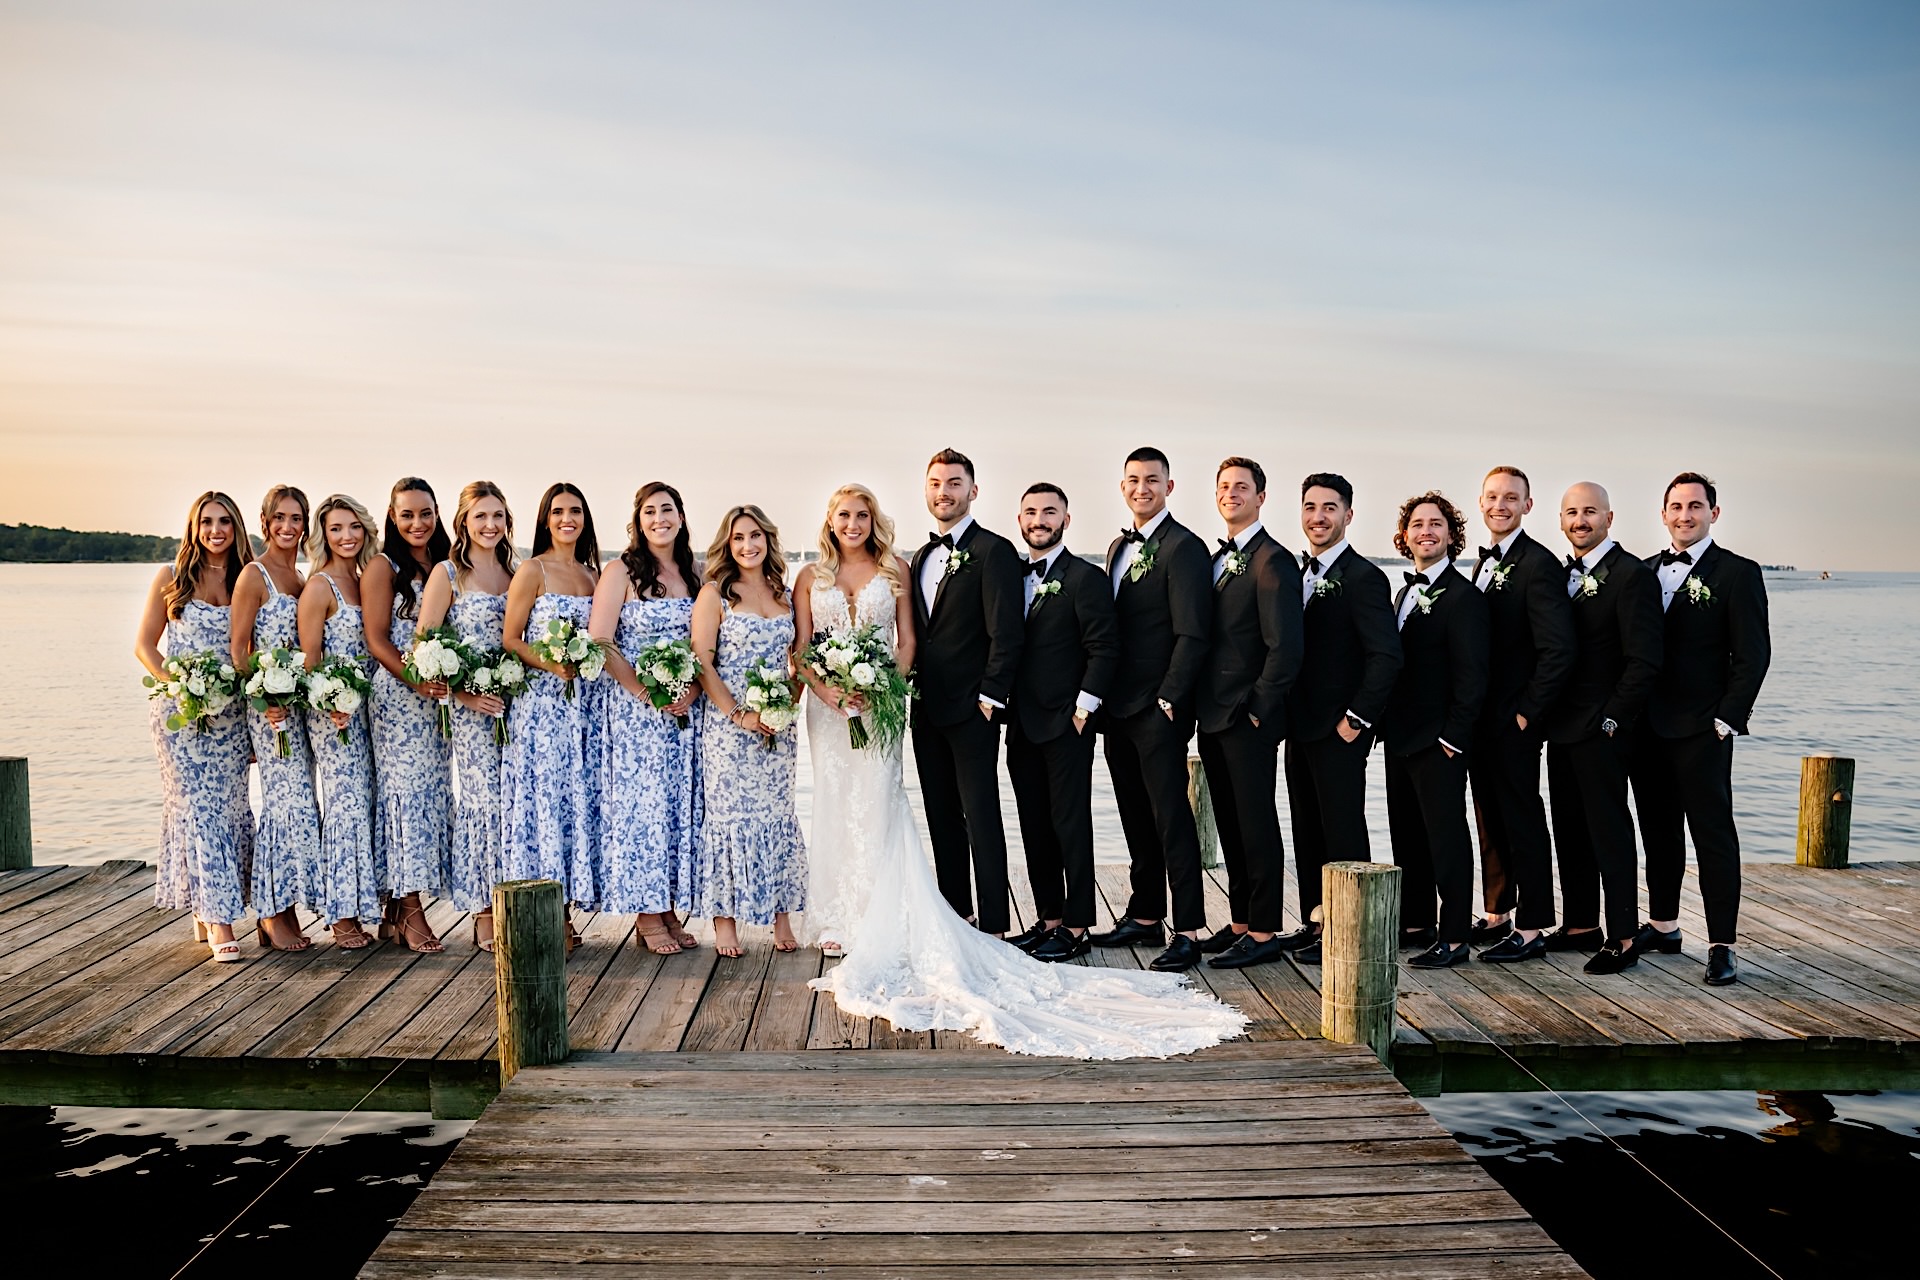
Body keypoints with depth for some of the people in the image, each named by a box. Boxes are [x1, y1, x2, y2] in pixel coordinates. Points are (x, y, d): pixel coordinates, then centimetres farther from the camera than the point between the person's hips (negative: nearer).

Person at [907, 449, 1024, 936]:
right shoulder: (921, 557, 16)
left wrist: (990, 698, -16)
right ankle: (954, 915, 23)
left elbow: (1006, 634, -14)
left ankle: (992, 927, 2)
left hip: (971, 711, -8)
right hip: (927, 710, 8)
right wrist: (911, 689, 9)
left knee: (981, 818, -4)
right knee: (942, 818, 13)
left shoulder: (993, 551, -9)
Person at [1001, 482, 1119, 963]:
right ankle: (1047, 919, 21)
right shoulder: (1013, 577, 13)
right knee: (1034, 826, 11)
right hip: (1022, 725, 7)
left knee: (1070, 825, -1)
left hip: (1066, 724, -7)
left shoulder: (1085, 578, -7)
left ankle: (1076, 928, 7)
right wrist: (1004, 706, 6)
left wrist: (1083, 709, -14)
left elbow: (1104, 648, -12)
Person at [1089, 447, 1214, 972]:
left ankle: (1188, 932, -1)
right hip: (1119, 709, 8)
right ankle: (1144, 918, 24)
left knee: (1171, 816, -6)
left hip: (1159, 711, -8)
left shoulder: (1183, 548, -10)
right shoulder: (1119, 547, 16)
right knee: (1136, 817, 14)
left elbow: (1192, 635, -15)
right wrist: (1105, 697, 12)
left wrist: (1168, 700, -17)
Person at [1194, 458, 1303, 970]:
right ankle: (1241, 922, 23)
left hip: (1249, 720, -8)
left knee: (1256, 825, -2)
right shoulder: (1218, 558, 16)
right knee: (1230, 826, 14)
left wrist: (1257, 708, -15)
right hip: (1214, 717, 9)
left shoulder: (1272, 561, -11)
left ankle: (1264, 934, 5)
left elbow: (1286, 647, -18)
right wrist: (1205, 705, 11)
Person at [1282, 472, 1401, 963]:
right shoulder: (1300, 574, 14)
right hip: (1301, 728, 8)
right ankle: (1314, 923, 24)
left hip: (1339, 731, -8)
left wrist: (1357, 719, -17)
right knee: (1307, 830, 14)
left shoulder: (1362, 577, -12)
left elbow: (1387, 656, -19)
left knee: (1343, 832, -2)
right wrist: (1287, 716, 11)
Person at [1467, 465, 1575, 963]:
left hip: (1514, 721, -9)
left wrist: (1526, 713, -16)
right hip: (1481, 718, 9)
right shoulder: (1485, 561, 14)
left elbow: (1559, 651, -20)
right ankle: (1497, 914, 27)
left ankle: (1531, 930, 6)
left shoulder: (1538, 564, -14)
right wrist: (1471, 712, 11)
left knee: (1523, 820, -1)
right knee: (1490, 817, 16)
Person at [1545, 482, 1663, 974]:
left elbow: (1644, 661, -16)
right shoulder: (1565, 575, 14)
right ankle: (1580, 926, 24)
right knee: (1569, 830, 13)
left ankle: (1623, 938, 4)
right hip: (1562, 729, 8)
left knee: (1610, 831, -3)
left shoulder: (1632, 575, -11)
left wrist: (1611, 720, -15)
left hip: (1601, 731, -8)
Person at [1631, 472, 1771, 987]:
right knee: (1658, 830, 15)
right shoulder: (1647, 570, 12)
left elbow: (1752, 656, -8)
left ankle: (1722, 945, 3)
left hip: (1701, 730, -6)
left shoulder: (1737, 573, -4)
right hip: (1647, 727, 6)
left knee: (1714, 835, -2)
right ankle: (1663, 926, 27)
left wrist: (1727, 719, -14)